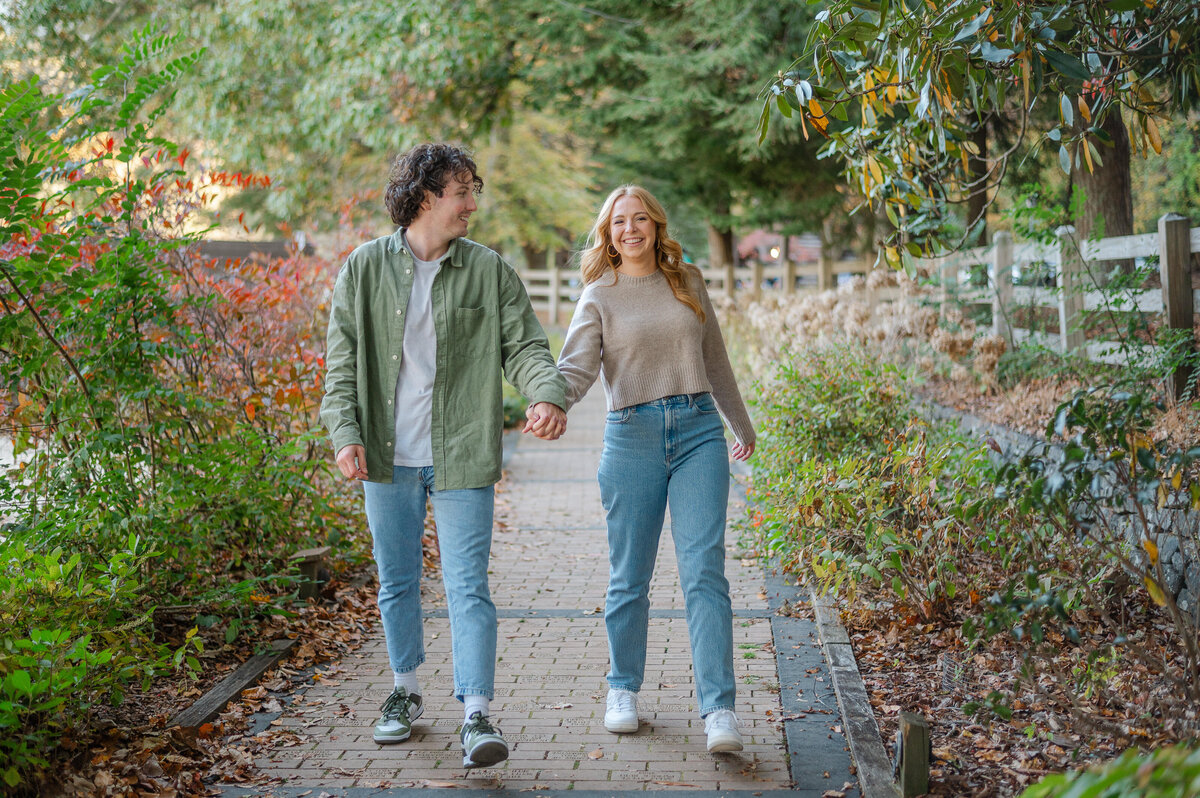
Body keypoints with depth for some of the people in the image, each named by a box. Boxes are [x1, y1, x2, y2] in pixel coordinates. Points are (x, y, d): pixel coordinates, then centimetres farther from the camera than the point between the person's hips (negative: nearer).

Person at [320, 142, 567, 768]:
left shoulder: (489, 271, 2)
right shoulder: (365, 267, 2)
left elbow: (525, 345, -4)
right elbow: (342, 360, 2)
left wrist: (548, 395, -25)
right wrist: (345, 433, -11)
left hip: (461, 458, -1)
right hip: (387, 457, 2)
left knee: (468, 586, -7)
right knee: (397, 581, 14)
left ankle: (476, 716, -6)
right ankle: (405, 691, 32)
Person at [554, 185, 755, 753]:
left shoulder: (688, 280, 13)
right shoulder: (600, 296, 5)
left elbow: (714, 359, 23)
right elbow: (576, 368, -8)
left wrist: (742, 425, 30)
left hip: (699, 432, 1)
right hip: (633, 438, -1)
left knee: (704, 570, -9)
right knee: (629, 576, 6)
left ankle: (718, 709, -12)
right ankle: (623, 690, 26)